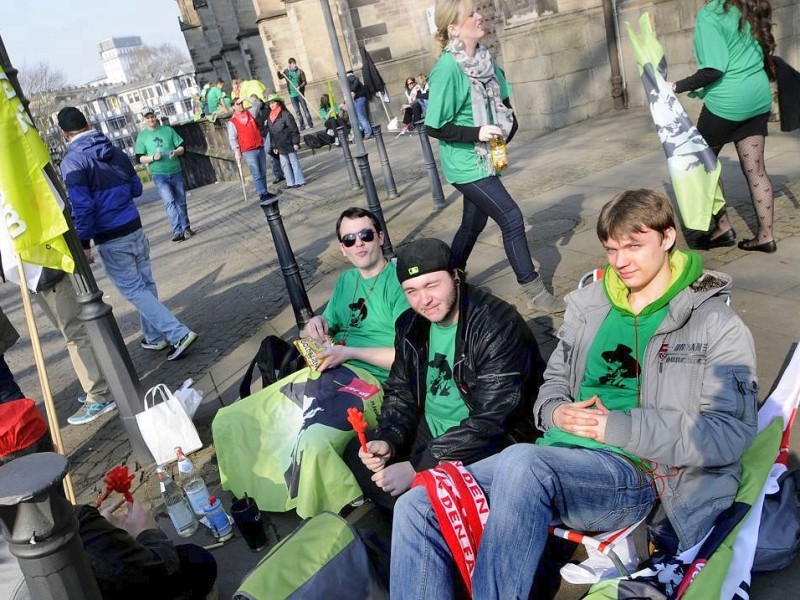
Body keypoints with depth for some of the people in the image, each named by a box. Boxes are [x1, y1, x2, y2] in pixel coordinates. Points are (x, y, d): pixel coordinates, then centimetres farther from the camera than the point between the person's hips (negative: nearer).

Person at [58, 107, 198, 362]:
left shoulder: (72, 161, -14)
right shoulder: (116, 151, 6)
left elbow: (82, 206, -20)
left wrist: (83, 244, -15)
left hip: (110, 240, -6)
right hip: (135, 229, 7)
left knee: (133, 290, 1)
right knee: (146, 285, 15)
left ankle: (178, 334, -6)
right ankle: (155, 337, 27)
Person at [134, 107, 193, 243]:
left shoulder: (168, 130, 5)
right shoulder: (142, 136, 2)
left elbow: (182, 147, 7)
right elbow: (139, 158, 0)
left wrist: (176, 152, -15)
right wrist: (153, 157, -17)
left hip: (176, 172, 2)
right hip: (159, 175, -2)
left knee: (181, 202, 9)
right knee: (169, 202, -17)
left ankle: (186, 228, 23)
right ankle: (177, 231, -21)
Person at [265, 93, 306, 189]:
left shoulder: (285, 114, -11)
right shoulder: (269, 118, 8)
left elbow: (294, 129, -11)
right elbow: (271, 133, 14)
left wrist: (295, 142, -15)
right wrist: (274, 146, 12)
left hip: (289, 144, -6)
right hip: (280, 147, 6)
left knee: (294, 162, 1)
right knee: (284, 164, 8)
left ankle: (299, 181, 9)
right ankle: (290, 182, 15)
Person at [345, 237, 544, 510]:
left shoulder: (498, 325, -24)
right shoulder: (411, 324, -1)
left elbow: (491, 421, -27)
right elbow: (399, 391, 9)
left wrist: (417, 467, -28)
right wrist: (386, 439, -12)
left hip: (491, 442, -7)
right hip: (428, 431, 7)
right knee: (357, 454, -5)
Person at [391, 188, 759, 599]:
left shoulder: (716, 326, 2)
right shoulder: (588, 306, 17)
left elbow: (730, 433, -7)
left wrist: (617, 427, -13)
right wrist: (556, 413, 2)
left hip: (637, 471, -5)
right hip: (558, 458, 6)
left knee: (522, 463, -38)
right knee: (418, 508, -14)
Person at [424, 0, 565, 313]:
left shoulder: (484, 58, 2)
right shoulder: (448, 68, -20)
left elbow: (502, 98, 16)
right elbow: (435, 127, -18)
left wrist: (508, 124, -2)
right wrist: (477, 133, -23)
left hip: (484, 159, 8)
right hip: (465, 164, -8)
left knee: (473, 224, 19)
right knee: (512, 219, -8)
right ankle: (535, 294, 4)